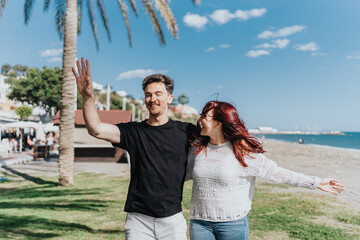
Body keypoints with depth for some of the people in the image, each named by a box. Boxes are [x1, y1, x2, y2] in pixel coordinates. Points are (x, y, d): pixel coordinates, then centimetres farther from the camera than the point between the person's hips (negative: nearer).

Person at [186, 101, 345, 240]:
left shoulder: (242, 152, -9)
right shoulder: (197, 147, 2)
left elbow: (275, 173, -7)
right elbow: (185, 172, 15)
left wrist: (315, 183, -9)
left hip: (233, 223, -3)